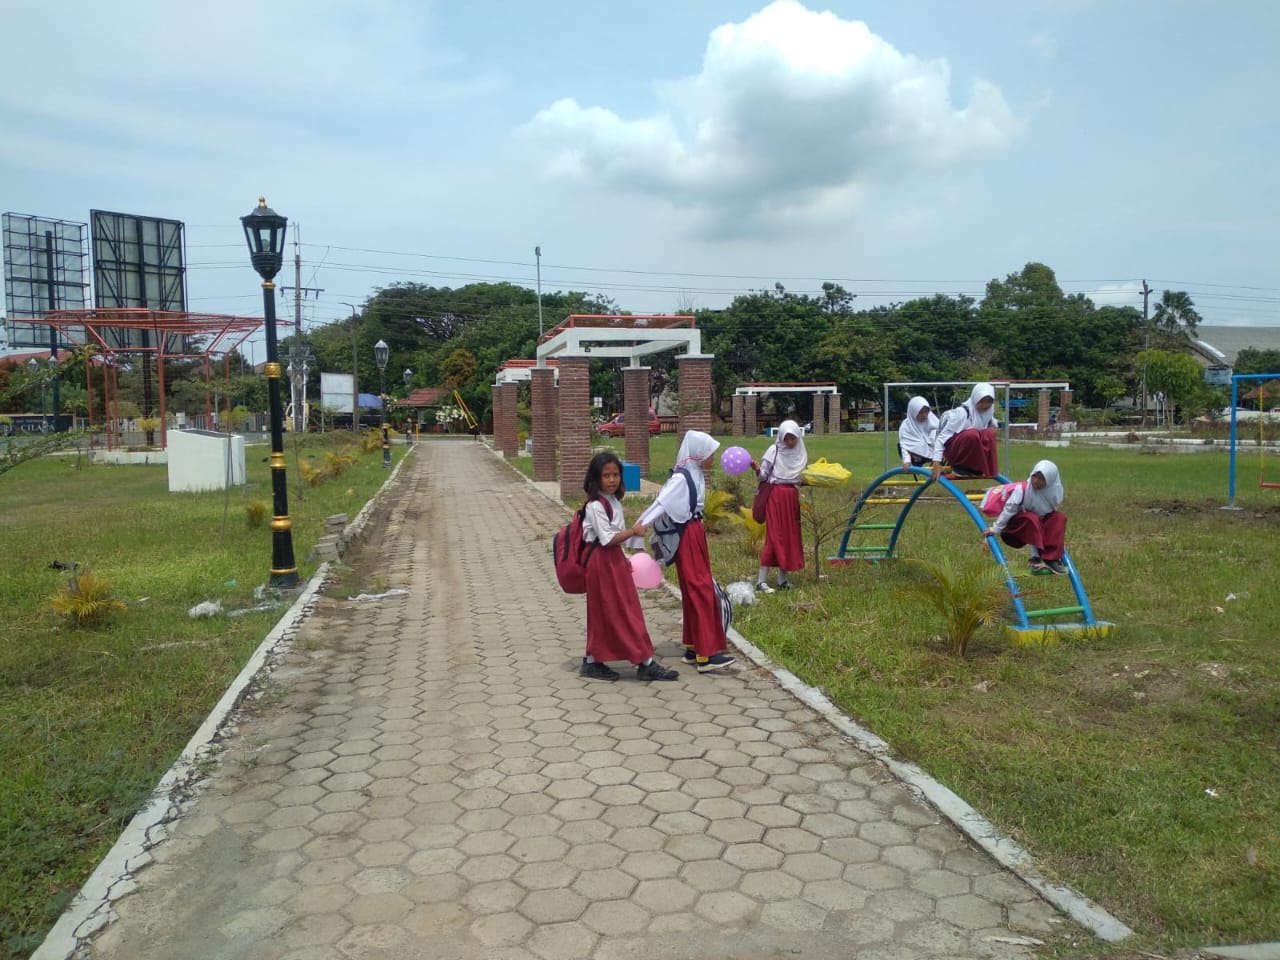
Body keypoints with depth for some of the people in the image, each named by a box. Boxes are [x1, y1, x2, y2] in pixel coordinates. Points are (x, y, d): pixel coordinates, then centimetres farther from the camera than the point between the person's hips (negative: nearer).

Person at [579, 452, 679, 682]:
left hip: (614, 560, 9)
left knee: (605, 615, 13)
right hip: (603, 562, -9)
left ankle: (592, 662, 20)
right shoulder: (596, 506, -18)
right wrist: (633, 531, -18)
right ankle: (645, 663, 1)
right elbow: (607, 539, -23)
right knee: (624, 614, -4)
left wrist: (624, 560, 15)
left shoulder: (613, 501, 10)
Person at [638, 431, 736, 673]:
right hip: (687, 537, -9)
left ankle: (693, 647, 23)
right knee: (701, 591, -7)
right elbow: (659, 505, -24)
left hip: (696, 534, 9)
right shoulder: (681, 479, -19)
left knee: (695, 591, 14)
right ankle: (706, 654, -3)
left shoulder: (695, 474, 8)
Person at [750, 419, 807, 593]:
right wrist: (757, 469, -26)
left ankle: (783, 578, 13)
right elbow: (764, 475, -8)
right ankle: (761, 581, -11)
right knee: (774, 536, -11)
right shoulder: (774, 451, -3)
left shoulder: (801, 454, 11)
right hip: (775, 495, -5)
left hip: (792, 497, 6)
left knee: (790, 536, 5)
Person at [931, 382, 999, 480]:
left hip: (970, 450, 6)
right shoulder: (962, 412, -20)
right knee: (972, 435, -32)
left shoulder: (987, 412, -1)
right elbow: (941, 437, -21)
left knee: (989, 433, -17)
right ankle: (959, 468, -16)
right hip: (952, 450, -6)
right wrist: (936, 462, -27)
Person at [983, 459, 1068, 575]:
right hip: (1017, 525, -5)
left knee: (1059, 517, -16)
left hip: (1040, 526, 5)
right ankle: (1035, 559, -31)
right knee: (1032, 519, -34)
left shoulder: (1053, 493, -10)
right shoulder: (1022, 489, -24)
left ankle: (1052, 559, -19)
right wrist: (995, 528, -24)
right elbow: (1009, 509, -23)